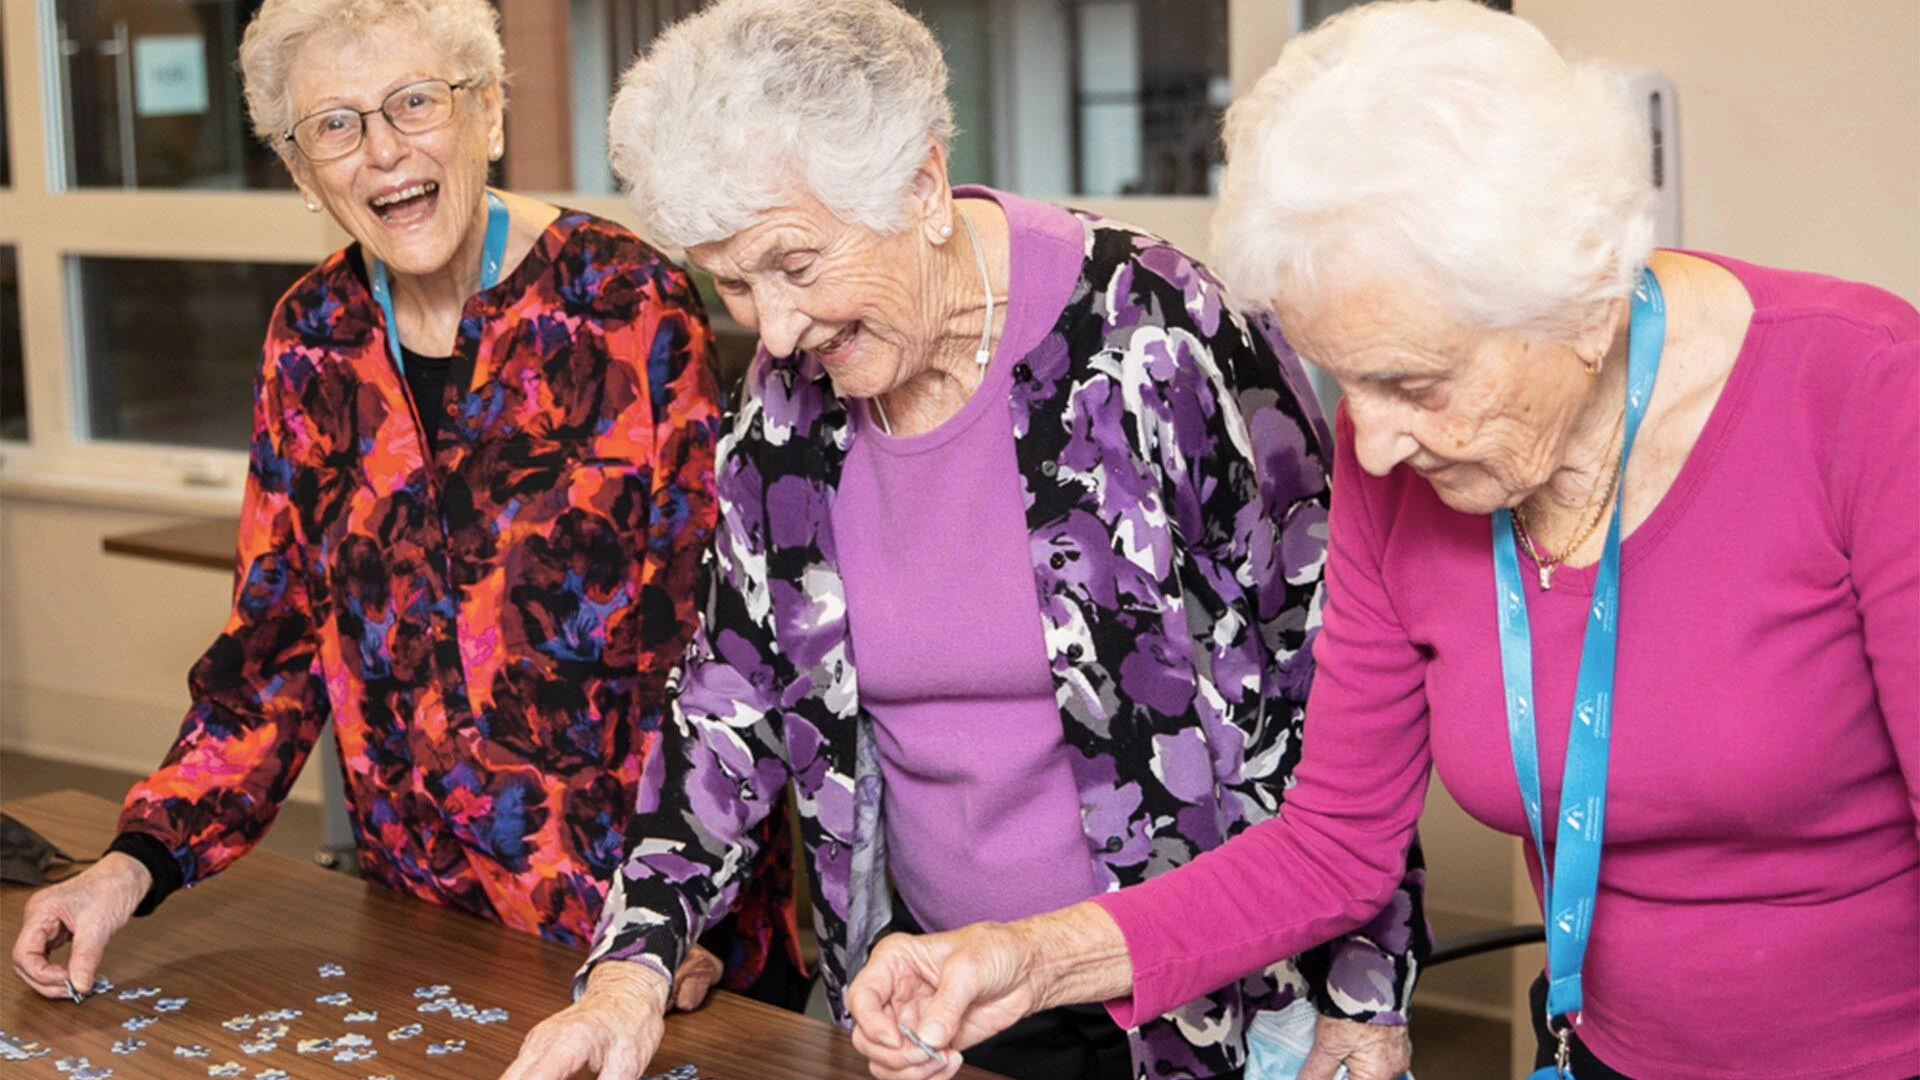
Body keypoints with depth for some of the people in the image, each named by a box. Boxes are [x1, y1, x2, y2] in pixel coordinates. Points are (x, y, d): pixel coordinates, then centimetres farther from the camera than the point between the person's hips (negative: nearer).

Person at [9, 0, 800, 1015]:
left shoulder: (629, 304, -13)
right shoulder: (313, 336, 2)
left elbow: (712, 621, -13)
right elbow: (279, 633, 6)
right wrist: (139, 861, -6)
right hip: (426, 911, 5)